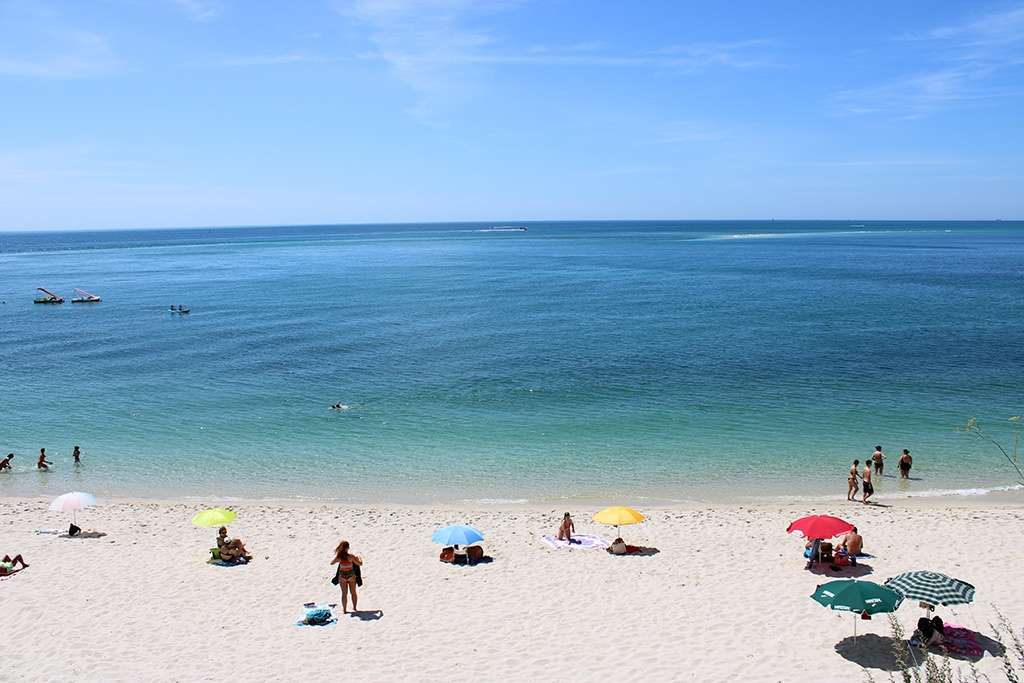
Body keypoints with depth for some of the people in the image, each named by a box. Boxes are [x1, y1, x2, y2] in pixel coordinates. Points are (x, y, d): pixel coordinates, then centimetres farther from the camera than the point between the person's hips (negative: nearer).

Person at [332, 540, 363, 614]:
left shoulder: (338, 557, -12)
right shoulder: (351, 556, -18)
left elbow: (331, 563, 7)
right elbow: (360, 564, -9)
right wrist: (360, 559, 12)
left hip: (342, 576, 1)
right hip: (351, 575, -1)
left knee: (344, 593, 12)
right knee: (353, 592, 17)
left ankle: (344, 610, 17)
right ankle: (354, 607, 25)